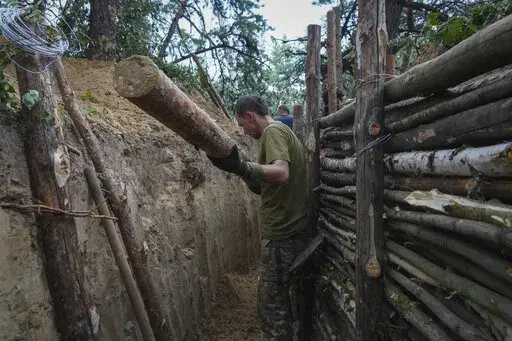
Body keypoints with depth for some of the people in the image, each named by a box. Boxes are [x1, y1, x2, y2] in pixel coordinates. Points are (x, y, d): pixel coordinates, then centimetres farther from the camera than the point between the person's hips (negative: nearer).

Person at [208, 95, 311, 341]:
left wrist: (240, 168, -44)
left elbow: (281, 172, -32)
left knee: (272, 306, 1)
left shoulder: (273, 131, -11)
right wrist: (255, 184, 19)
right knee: (292, 302, 20)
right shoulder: (286, 132, 19)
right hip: (297, 232, 10)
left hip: (281, 236, -10)